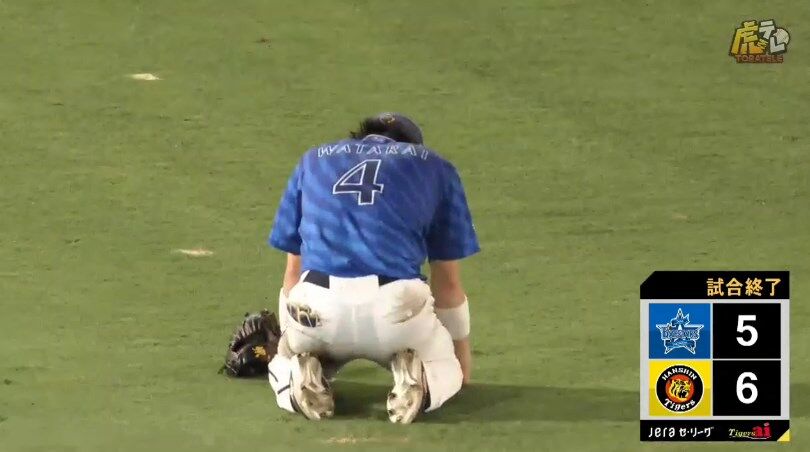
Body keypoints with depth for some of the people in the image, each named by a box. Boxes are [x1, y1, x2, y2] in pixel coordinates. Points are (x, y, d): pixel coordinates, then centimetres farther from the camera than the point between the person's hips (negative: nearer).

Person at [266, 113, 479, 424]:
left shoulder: (313, 160, 29)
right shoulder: (434, 167, 24)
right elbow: (447, 283, 27)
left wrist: (289, 339, 48)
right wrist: (462, 356, 42)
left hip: (316, 304, 1)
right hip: (396, 303, -1)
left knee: (283, 367, 32)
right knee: (444, 370, 28)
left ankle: (302, 372, -2)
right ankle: (416, 376, -5)